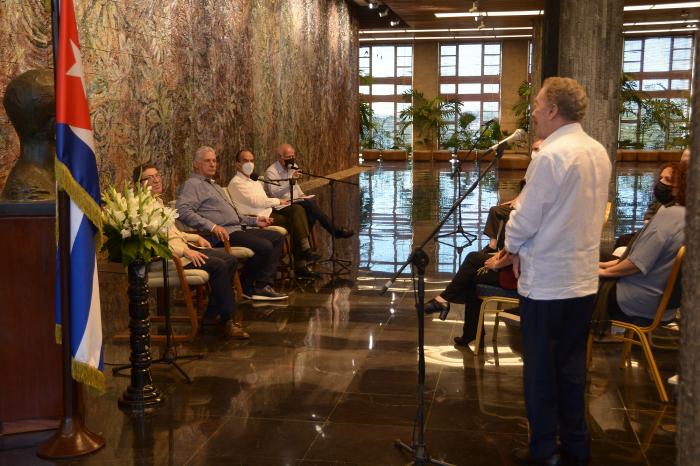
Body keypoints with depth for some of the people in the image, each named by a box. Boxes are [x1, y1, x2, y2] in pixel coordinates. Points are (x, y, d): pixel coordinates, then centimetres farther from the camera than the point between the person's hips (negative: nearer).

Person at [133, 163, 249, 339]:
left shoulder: (158, 202, 20)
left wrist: (196, 238, 13)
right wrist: (185, 251, -24)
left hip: (183, 246, 10)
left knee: (230, 260, -3)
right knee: (218, 265, -24)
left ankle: (211, 314, 2)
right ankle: (227, 320, -16)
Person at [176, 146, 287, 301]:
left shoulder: (215, 186, 30)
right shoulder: (192, 184, -3)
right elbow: (184, 211, -20)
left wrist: (254, 221, 22)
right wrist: (212, 226, -28)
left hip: (238, 229, 10)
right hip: (224, 234, -10)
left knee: (277, 237, 0)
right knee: (264, 246, -25)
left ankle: (264, 285, -6)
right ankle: (249, 287, -6)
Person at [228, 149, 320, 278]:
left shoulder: (254, 182, 28)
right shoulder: (236, 183, -3)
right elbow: (256, 202, -13)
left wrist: (279, 204, 1)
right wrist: (278, 201, -4)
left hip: (269, 211, 8)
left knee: (297, 209, -15)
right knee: (293, 221, -20)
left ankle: (305, 249, -25)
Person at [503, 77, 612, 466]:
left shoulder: (551, 155, -20)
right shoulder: (598, 152, 6)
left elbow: (524, 220, -18)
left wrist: (512, 246, 3)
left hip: (546, 280, -7)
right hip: (584, 277, 7)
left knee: (540, 368, 5)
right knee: (572, 364, 17)